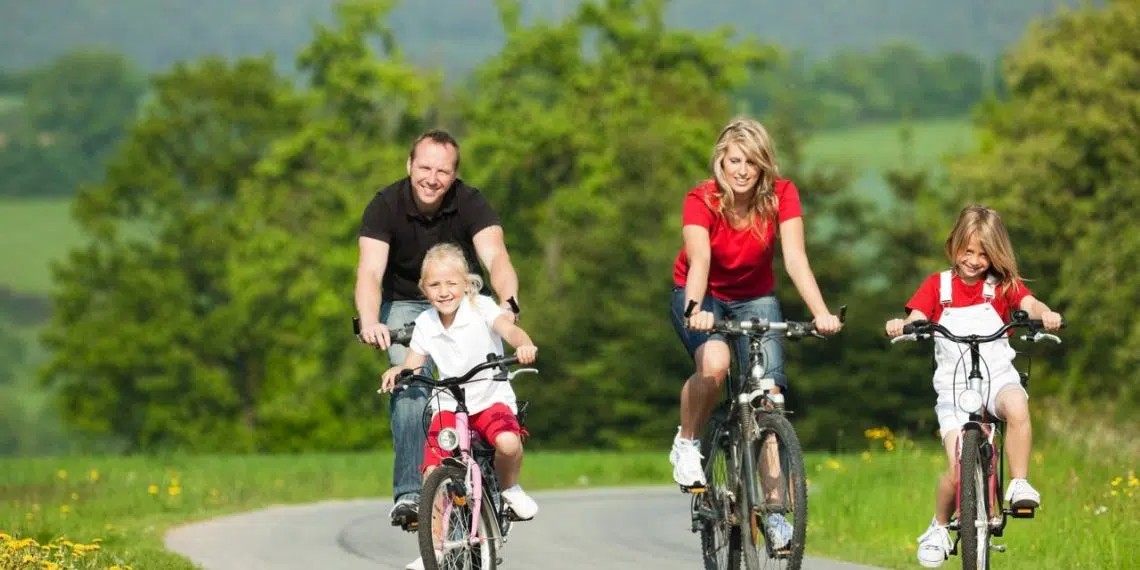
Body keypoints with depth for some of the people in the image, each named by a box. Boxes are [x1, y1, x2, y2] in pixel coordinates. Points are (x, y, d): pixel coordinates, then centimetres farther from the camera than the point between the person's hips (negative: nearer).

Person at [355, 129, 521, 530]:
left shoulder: (470, 204, -19)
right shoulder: (386, 206, -20)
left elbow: (496, 258, -34)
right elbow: (370, 271, -31)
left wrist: (508, 303, -55)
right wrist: (370, 322, -51)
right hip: (406, 305, -1)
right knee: (410, 383, -25)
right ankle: (409, 492, -29)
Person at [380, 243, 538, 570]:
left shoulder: (481, 308, -10)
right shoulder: (425, 324, 2)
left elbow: (509, 329, -26)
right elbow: (413, 364, 5)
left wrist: (524, 345, -49)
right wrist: (397, 372, -20)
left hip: (491, 399, -3)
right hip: (448, 406, 3)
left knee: (508, 442, -34)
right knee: (433, 472, -13)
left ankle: (510, 488, 0)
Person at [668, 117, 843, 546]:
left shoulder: (781, 196, -20)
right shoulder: (701, 201, -24)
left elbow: (795, 258, -29)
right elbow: (699, 260, -38)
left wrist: (821, 313, -44)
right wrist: (696, 309, -58)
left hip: (755, 298, 2)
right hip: (703, 296, -2)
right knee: (714, 363, -34)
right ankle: (686, 444, -8)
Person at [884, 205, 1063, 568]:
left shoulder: (1003, 285, 6)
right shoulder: (938, 286, 7)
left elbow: (1029, 304, -11)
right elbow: (916, 320, -4)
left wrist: (1045, 315, -35)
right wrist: (899, 326, -28)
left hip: (997, 377, 0)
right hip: (953, 385, 0)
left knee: (1017, 405, -37)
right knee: (958, 468, -14)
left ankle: (1019, 485, -23)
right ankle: (938, 528, 13)